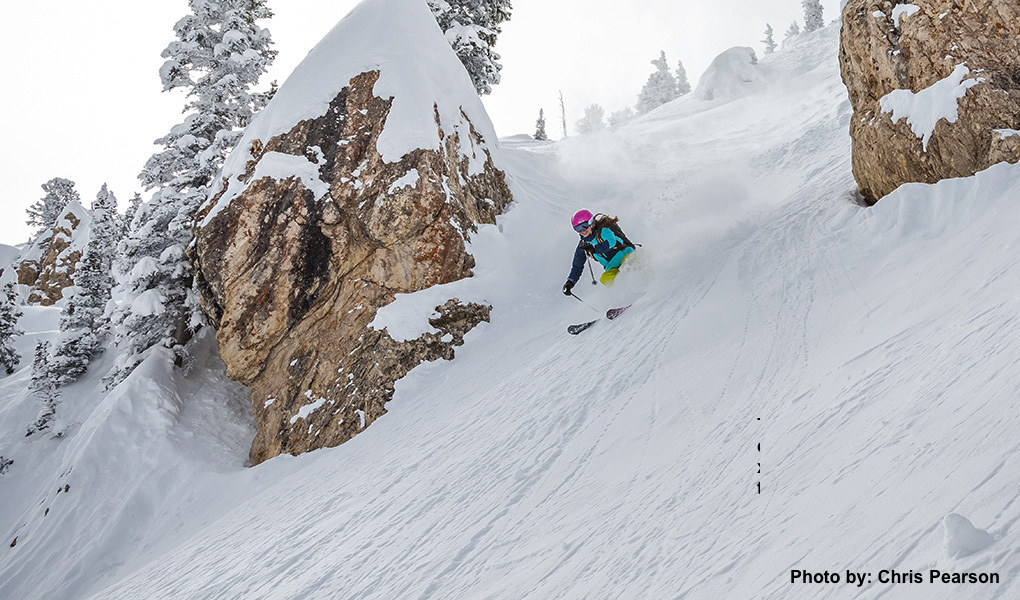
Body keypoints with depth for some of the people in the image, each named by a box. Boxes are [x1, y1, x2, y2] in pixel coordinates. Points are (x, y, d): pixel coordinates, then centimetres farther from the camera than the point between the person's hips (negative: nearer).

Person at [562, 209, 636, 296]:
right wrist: (569, 283, 8)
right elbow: (577, 267, 19)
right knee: (605, 280, -28)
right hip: (613, 268, 4)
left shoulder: (603, 230, -5)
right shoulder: (582, 245, 12)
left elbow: (611, 243, -25)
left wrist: (594, 249, -32)